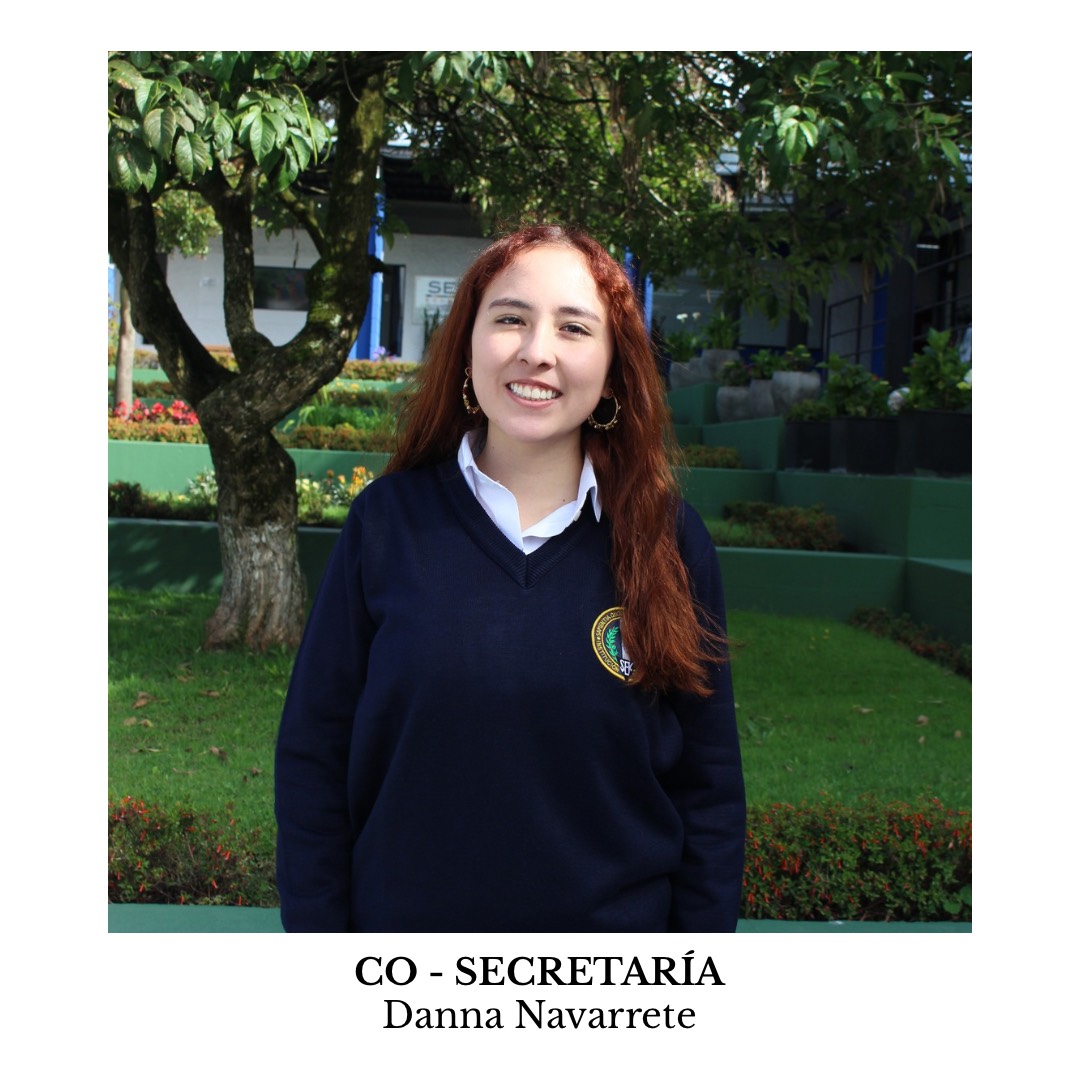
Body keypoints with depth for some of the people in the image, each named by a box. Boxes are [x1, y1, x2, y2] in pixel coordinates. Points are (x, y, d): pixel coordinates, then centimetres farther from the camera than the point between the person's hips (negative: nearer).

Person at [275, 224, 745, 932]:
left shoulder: (668, 541, -7)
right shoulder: (388, 521, -8)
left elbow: (708, 790, -3)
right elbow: (315, 755, -4)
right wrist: (316, 930, -6)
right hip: (404, 920, 0)